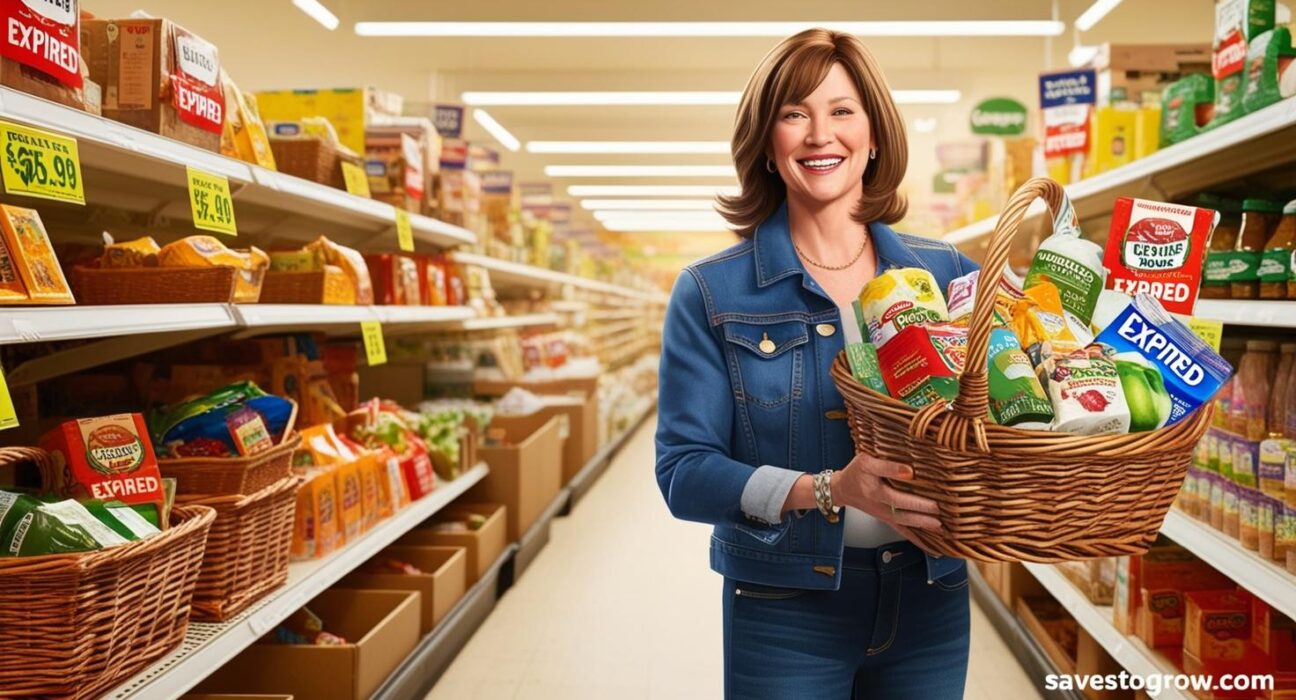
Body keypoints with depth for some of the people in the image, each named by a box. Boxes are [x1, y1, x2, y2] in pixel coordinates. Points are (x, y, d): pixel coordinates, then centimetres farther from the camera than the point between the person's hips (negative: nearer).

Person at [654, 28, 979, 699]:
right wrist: (828, 489, -24)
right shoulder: (712, 293, -5)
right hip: (785, 613, -2)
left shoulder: (947, 274, 2)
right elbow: (683, 473, -11)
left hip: (931, 602, 3)